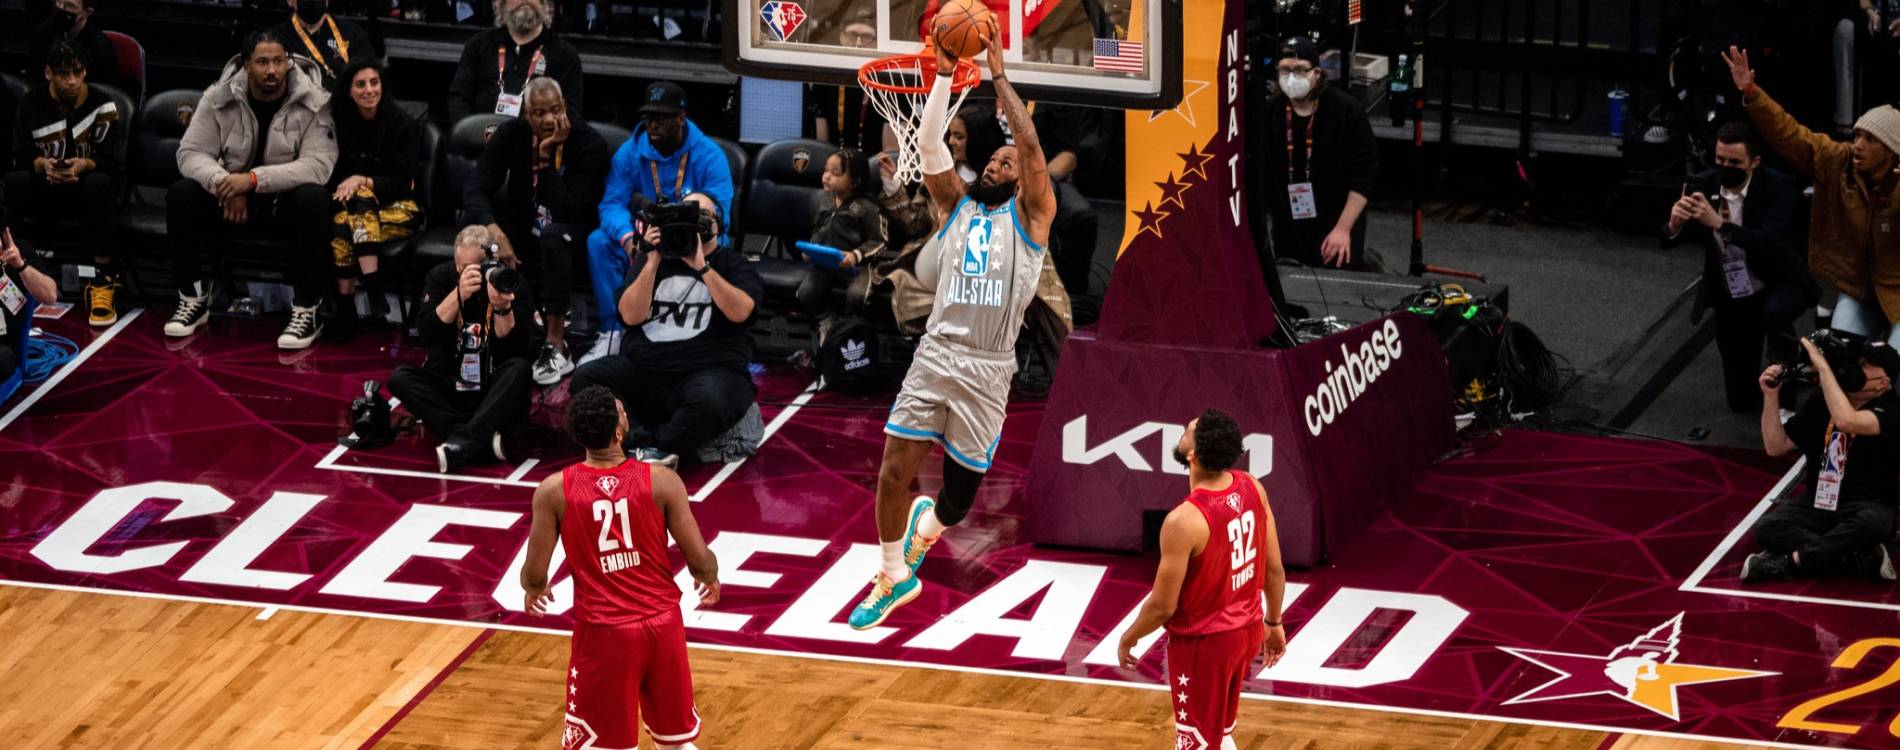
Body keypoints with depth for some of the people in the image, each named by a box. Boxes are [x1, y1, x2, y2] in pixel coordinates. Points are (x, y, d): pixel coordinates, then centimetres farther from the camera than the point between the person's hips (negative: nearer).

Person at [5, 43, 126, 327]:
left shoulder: (103, 105, -7)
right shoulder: (33, 104, 1)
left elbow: (114, 162, -11)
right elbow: (20, 156, -2)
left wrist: (84, 165, -34)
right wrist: (42, 164, -26)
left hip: (86, 191, -2)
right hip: (46, 190, 2)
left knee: (100, 183, -38)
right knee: (11, 182, -30)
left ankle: (104, 279, -31)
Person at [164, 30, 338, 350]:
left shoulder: (314, 102, -14)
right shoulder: (219, 97, -6)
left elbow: (319, 165, -23)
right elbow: (192, 153, -8)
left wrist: (254, 179, -33)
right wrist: (225, 185, -29)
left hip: (285, 200, -3)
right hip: (232, 201, 3)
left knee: (315, 200, -36)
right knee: (181, 194, -23)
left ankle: (306, 310, -26)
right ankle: (194, 298, -6)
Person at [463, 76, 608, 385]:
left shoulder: (590, 144, -18)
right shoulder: (511, 135, -7)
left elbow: (568, 211, -26)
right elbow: (476, 189, -17)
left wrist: (546, 159, -30)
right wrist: (491, 227, -37)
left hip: (571, 236, -3)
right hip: (523, 231, 3)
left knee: (553, 236, -39)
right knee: (472, 221, -25)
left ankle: (556, 346, -39)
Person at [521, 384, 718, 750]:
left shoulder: (554, 491, -11)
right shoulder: (662, 481, -11)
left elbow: (535, 575, -5)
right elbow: (700, 562, -6)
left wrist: (534, 591, 20)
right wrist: (711, 579, 18)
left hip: (603, 631, -1)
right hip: (662, 624, 1)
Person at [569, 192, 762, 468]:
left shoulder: (734, 266, 10)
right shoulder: (649, 260, 18)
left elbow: (740, 311, -12)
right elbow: (631, 316, 2)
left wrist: (701, 266, -15)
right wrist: (654, 262, -5)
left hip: (710, 370, -3)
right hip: (642, 369, 3)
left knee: (709, 402, -39)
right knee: (585, 379, -23)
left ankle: (646, 445, -24)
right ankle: (645, 439, -34)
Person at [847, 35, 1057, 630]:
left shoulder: (1030, 217, 4)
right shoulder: (955, 206, 13)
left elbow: (1031, 144, -9)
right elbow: (930, 144, 1)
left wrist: (999, 76, -5)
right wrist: (944, 75, -5)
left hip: (987, 369, -2)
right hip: (935, 356, 3)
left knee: (961, 492, 5)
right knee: (893, 473, -6)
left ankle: (928, 525, 41)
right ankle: (895, 577, 13)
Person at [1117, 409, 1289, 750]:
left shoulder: (1184, 520, -30)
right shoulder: (1252, 488, -9)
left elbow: (1163, 607, -20)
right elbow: (1274, 569, 2)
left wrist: (1129, 637, -1)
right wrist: (1274, 622, 18)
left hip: (1202, 642, -7)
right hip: (1248, 629, 7)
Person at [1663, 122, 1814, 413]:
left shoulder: (1778, 187, -21)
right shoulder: (1703, 186, -11)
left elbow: (1769, 243, -35)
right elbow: (1667, 241, -10)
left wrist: (1719, 223, -47)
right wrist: (1674, 224, -35)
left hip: (1777, 284, -4)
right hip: (1732, 297, 4)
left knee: (1773, 313, -41)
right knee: (1741, 400, 9)